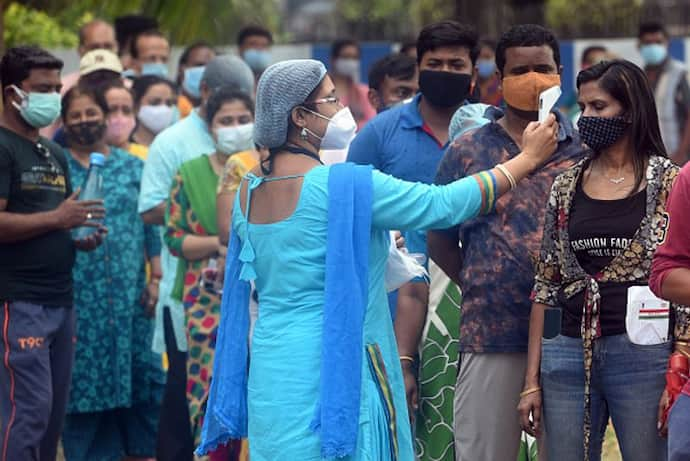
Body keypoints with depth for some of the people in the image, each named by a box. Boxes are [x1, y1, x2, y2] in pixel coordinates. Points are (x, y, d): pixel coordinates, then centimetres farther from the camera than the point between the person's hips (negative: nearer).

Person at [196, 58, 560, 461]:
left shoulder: (249, 190, 7)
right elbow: (444, 204, -11)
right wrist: (528, 158, -2)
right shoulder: (344, 184, -15)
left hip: (270, 374, 8)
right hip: (331, 375, -7)